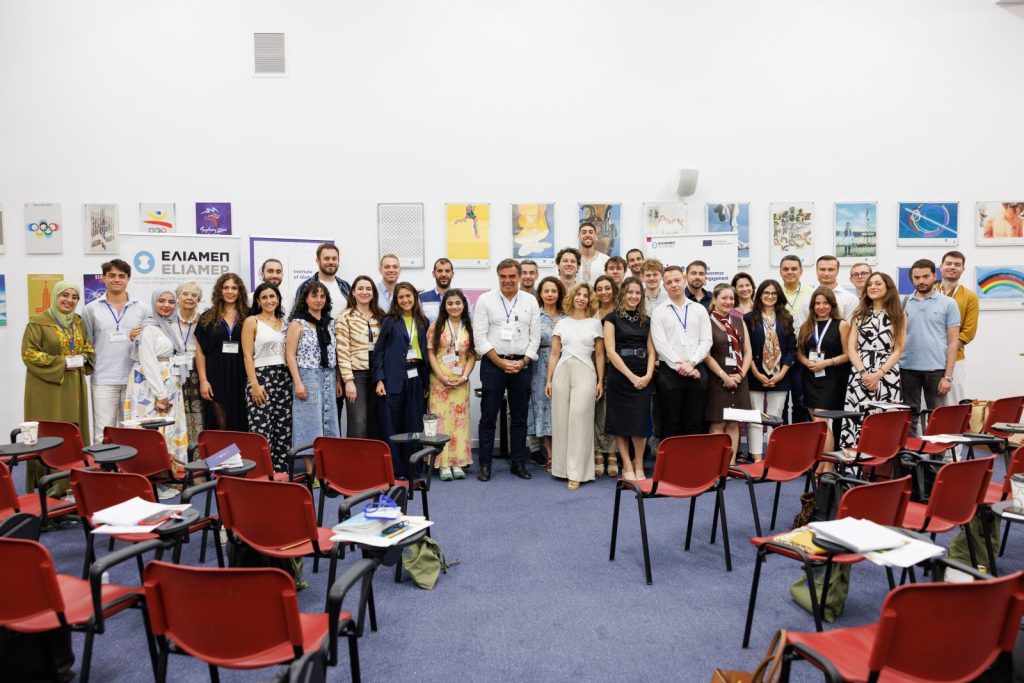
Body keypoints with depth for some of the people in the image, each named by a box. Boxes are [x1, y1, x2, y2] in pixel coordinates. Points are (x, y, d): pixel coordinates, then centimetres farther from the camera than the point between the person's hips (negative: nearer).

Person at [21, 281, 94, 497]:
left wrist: (83, 358, -1)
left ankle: (72, 482, 15)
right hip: (47, 387, -6)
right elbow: (29, 354, -11)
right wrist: (63, 362, -16)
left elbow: (88, 347, 21)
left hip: (73, 387, 6)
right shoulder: (38, 322, -7)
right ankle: (49, 485, 2)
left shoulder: (79, 322, 12)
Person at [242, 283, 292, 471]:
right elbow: (247, 356, -4)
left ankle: (280, 469, 11)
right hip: (261, 377, -5)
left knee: (284, 428, 4)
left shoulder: (284, 323, 15)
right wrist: (254, 384, -13)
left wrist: (294, 380, 6)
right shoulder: (251, 322, 2)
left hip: (284, 378, 5)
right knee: (261, 429, -10)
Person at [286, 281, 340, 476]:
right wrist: (298, 382, -15)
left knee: (329, 422, 6)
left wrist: (337, 380, 10)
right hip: (307, 377, -6)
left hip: (328, 379, 6)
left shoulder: (328, 323, 13)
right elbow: (290, 355, -8)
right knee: (309, 423, -3)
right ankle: (311, 472, 4)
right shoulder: (298, 323, -4)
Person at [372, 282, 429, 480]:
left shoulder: (422, 322, 11)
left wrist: (426, 382, 9)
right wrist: (379, 379, -9)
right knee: (391, 426, 0)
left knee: (414, 426, 6)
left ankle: (411, 469, 16)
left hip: (416, 378, 3)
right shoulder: (389, 321, 1)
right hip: (393, 379, -3)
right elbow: (378, 351, -1)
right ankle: (394, 470, 9)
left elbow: (426, 352, 12)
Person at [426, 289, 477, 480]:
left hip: (461, 382, 2)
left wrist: (464, 376, -8)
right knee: (441, 419, -3)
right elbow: (430, 353, -2)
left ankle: (457, 463, 10)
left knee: (459, 420, 4)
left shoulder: (469, 328, 8)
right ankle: (444, 464, 1)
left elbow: (472, 355, 6)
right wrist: (442, 377, -11)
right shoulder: (436, 326, 2)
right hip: (439, 380, -2)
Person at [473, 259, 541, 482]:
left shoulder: (530, 301, 7)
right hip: (493, 363, -2)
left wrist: (523, 362, -7)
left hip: (521, 365, 2)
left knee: (519, 417, 8)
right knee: (488, 417, 1)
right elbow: (480, 336, -5)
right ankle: (485, 465, 9)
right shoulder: (485, 300, 0)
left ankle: (518, 463, 18)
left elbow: (535, 337, 5)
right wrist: (501, 362, -10)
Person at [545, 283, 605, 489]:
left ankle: (576, 473, -3)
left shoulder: (595, 323, 8)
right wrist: (549, 380, 5)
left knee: (579, 420, -7)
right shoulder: (561, 323, 11)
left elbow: (599, 355, 9)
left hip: (585, 373, -2)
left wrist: (600, 381, 2)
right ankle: (561, 466, 16)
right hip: (562, 372, 2)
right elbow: (554, 354, 10)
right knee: (560, 420, 4)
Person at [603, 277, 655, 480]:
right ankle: (627, 466, 10)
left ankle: (638, 466, 9)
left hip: (643, 377, 3)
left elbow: (651, 351, 10)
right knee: (620, 421, 1)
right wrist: (631, 376, -12)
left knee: (640, 421, -3)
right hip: (619, 376, -3)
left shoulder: (646, 320, 14)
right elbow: (610, 351, -7)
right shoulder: (612, 318, 1)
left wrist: (648, 375, -8)